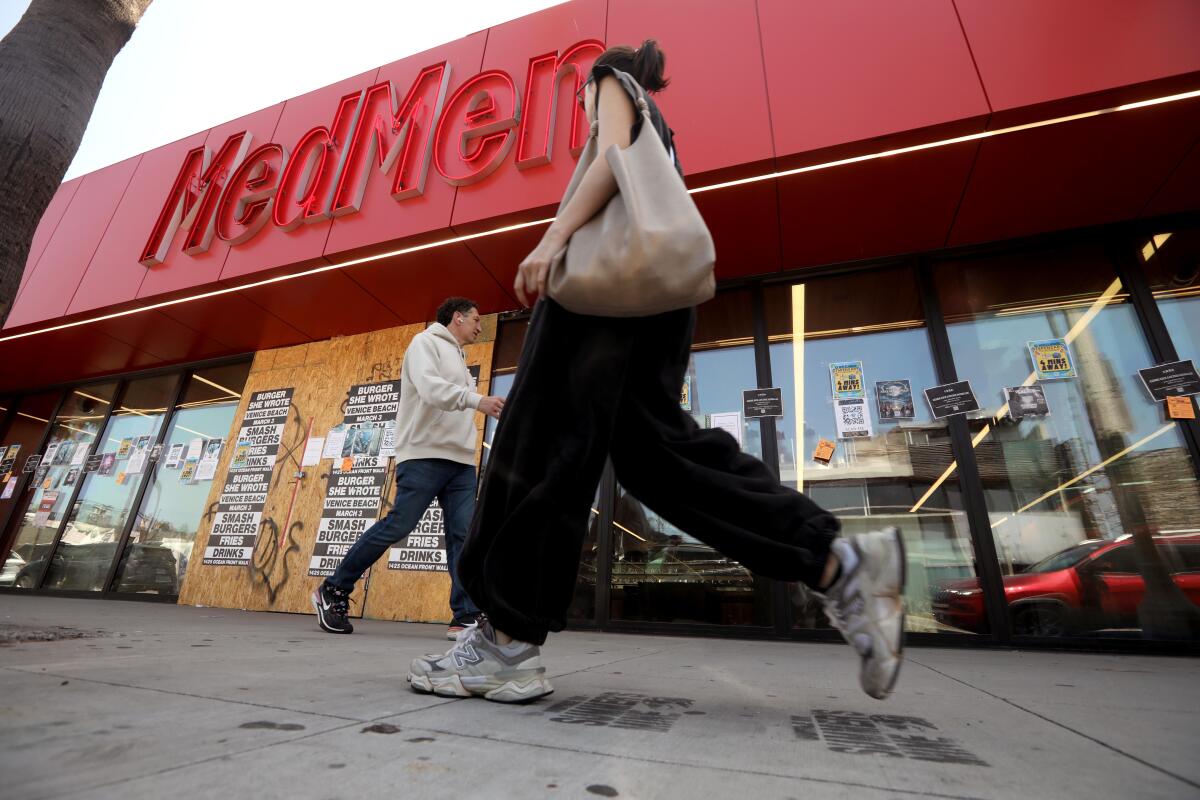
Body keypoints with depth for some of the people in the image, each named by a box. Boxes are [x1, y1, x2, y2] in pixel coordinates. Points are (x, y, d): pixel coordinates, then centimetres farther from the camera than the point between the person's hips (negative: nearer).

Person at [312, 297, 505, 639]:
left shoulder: (459, 358, 28)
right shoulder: (426, 343, 3)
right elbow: (429, 388, -18)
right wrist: (476, 399, -26)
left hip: (462, 461, 8)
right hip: (424, 456, -8)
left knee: (465, 535, -2)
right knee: (397, 526, -8)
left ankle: (466, 618, -2)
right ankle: (332, 590, 11)